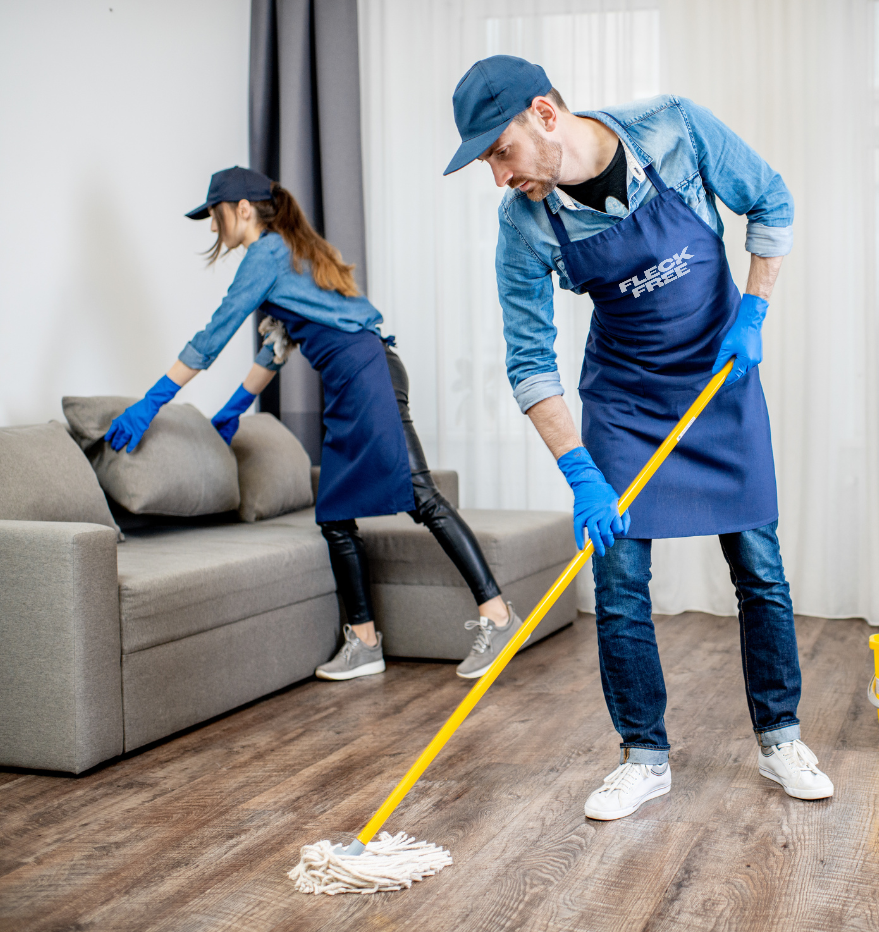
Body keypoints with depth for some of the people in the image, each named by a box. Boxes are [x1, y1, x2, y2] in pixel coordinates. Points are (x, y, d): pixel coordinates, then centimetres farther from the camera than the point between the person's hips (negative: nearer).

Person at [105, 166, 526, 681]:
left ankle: (496, 615, -18)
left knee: (421, 497, -16)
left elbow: (214, 336, -4)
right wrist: (236, 406, 40)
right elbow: (279, 344, 34)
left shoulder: (268, 252, -2)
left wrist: (152, 401, 0)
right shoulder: (292, 251, 27)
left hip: (365, 371, -10)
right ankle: (365, 643, 10)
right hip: (350, 386, 10)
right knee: (336, 517, 7)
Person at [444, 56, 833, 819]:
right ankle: (645, 756, 12)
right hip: (622, 397, 0)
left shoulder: (675, 128, -20)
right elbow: (530, 361, -16)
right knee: (619, 583, -4)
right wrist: (579, 475, -24)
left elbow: (771, 204, -4)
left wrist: (753, 314, -12)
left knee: (759, 567, 4)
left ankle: (780, 738, 21)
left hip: (723, 376, 0)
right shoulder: (524, 224, -18)